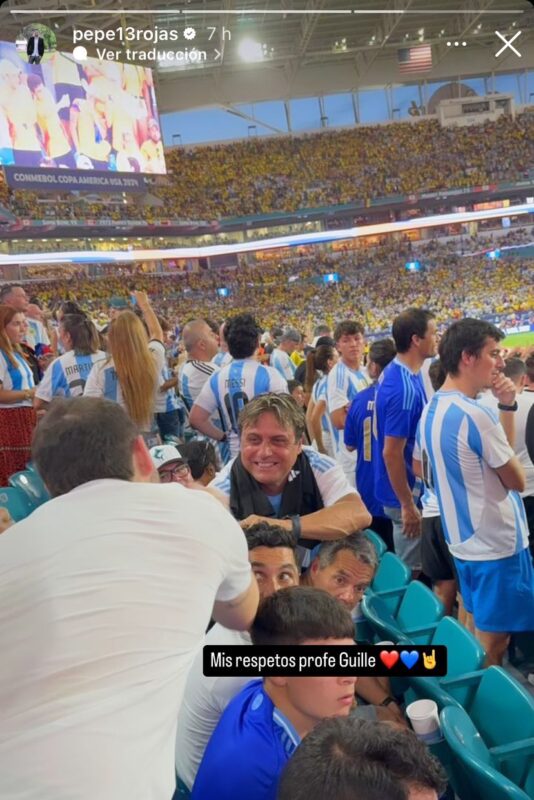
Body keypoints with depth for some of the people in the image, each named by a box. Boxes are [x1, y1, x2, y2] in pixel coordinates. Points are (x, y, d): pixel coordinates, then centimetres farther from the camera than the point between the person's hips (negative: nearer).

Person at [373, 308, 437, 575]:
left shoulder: (396, 372, 4)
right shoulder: (404, 388, -27)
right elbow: (392, 453, -25)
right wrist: (408, 506, -20)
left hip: (409, 487, 9)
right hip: (406, 493, -9)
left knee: (407, 567, 22)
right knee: (410, 572, 6)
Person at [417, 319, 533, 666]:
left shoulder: (431, 410, 6)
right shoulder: (476, 414, -24)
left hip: (463, 539, 9)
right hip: (497, 543, -9)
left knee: (476, 630, 22)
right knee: (493, 641, 4)